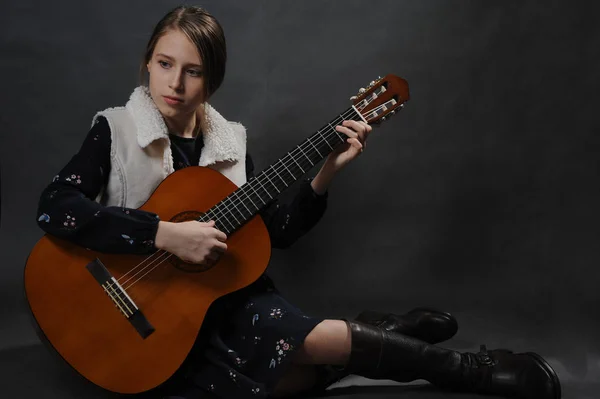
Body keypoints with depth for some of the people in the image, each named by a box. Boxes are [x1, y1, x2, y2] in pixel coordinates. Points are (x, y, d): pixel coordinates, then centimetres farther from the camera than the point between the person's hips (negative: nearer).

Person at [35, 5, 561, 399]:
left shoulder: (229, 141, 5)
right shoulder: (116, 131, -6)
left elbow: (277, 231, 6)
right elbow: (54, 206, -22)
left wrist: (325, 175, -9)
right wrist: (165, 234, -29)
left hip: (226, 289, 4)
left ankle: (369, 335, 1)